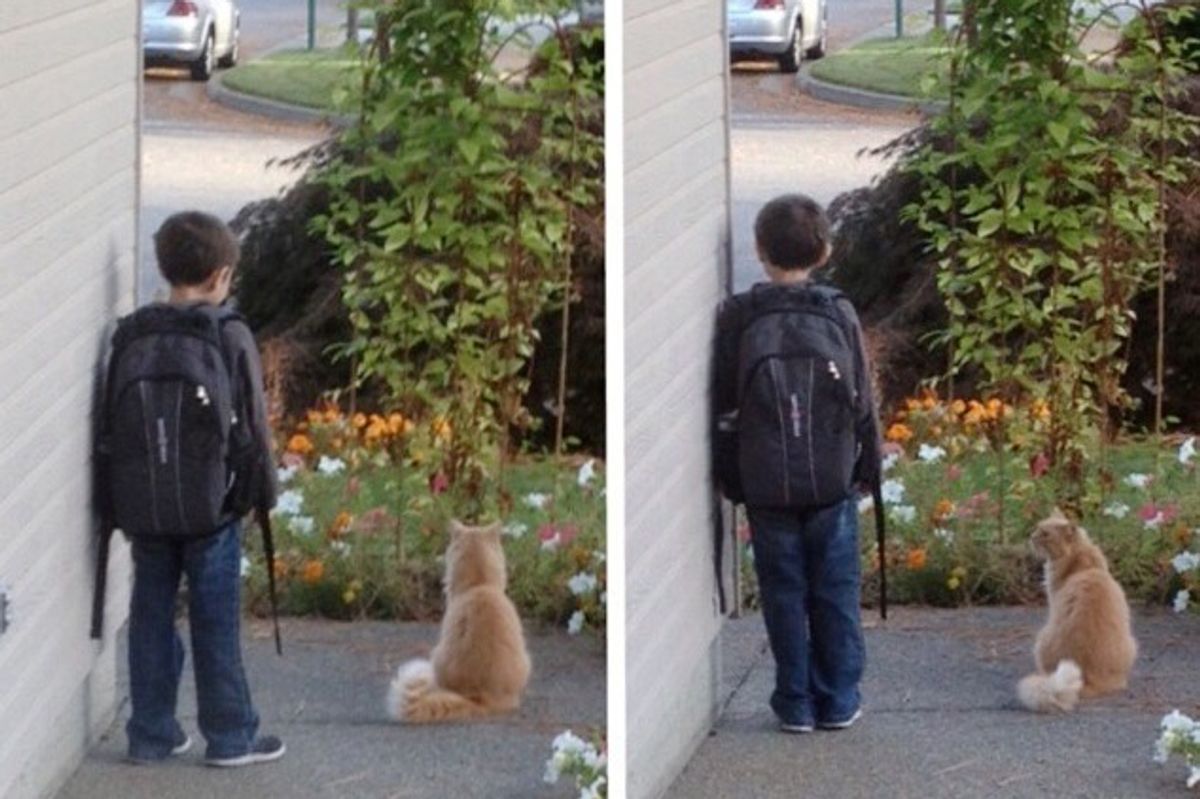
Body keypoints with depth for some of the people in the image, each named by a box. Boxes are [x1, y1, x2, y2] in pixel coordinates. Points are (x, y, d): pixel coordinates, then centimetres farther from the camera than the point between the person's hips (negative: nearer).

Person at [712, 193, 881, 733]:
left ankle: (795, 704, 11)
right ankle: (839, 702, 14)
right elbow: (863, 400, 1)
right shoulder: (839, 314, -4)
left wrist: (729, 476, 8)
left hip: (765, 485, -1)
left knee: (784, 594, 7)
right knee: (835, 592, 10)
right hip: (833, 482, 1)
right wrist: (868, 465, 13)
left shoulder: (736, 317, -6)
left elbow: (723, 405, -2)